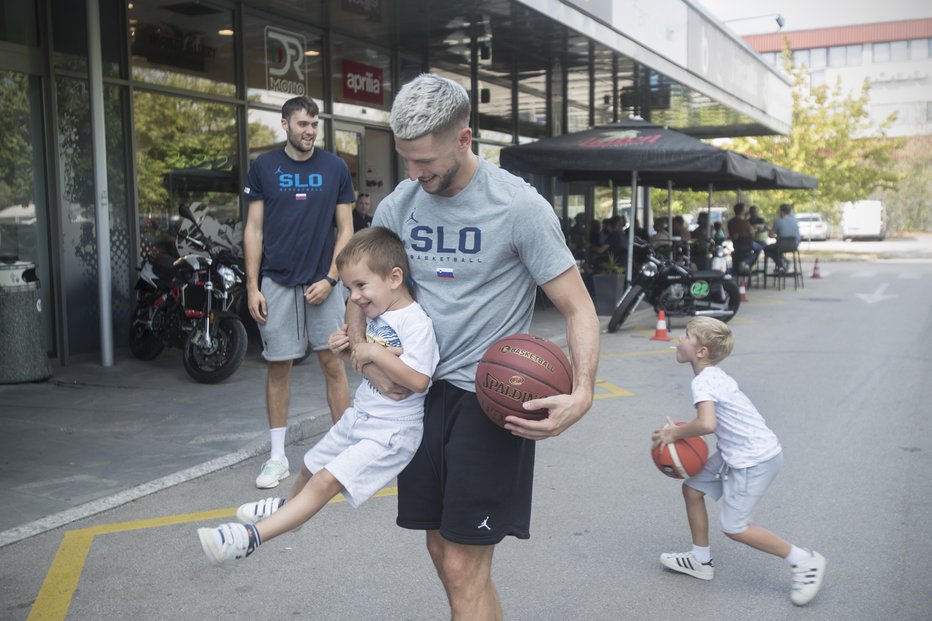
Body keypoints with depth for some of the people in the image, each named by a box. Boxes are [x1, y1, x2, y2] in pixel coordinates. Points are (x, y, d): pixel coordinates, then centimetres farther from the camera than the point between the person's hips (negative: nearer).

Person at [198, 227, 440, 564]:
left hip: (389, 433, -9)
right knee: (311, 466, 25)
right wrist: (347, 352, -3)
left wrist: (376, 353, -27)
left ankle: (251, 536, -17)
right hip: (359, 417, 9)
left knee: (326, 481, -17)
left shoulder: (415, 322, -22)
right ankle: (288, 505, 54)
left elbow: (418, 380, -29)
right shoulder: (378, 316, 5)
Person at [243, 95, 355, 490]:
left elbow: (345, 229, 4)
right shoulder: (264, 168, 4)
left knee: (333, 364, 1)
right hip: (277, 282, 0)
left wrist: (330, 278, -7)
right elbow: (254, 229, 3)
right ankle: (277, 457, 15)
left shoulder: (334, 168, 4)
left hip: (322, 282, 0)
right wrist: (252, 286, -3)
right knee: (278, 367, 5)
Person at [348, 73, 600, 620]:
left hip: (490, 400, -6)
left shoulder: (519, 206, -13)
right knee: (442, 552, 16)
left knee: (464, 569, -5)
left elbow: (578, 308, -10)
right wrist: (366, 359, -1)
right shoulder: (397, 206, 3)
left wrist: (582, 393, -27)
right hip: (424, 391, 6)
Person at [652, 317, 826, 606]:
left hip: (755, 460, -10)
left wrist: (675, 434, -19)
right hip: (737, 452, 10)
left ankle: (803, 560, 10)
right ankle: (701, 561, 28)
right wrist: (677, 430, 5)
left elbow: (707, 424, -36)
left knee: (733, 527, -4)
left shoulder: (703, 382, -21)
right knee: (692, 488, 14)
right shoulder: (714, 375, 9)